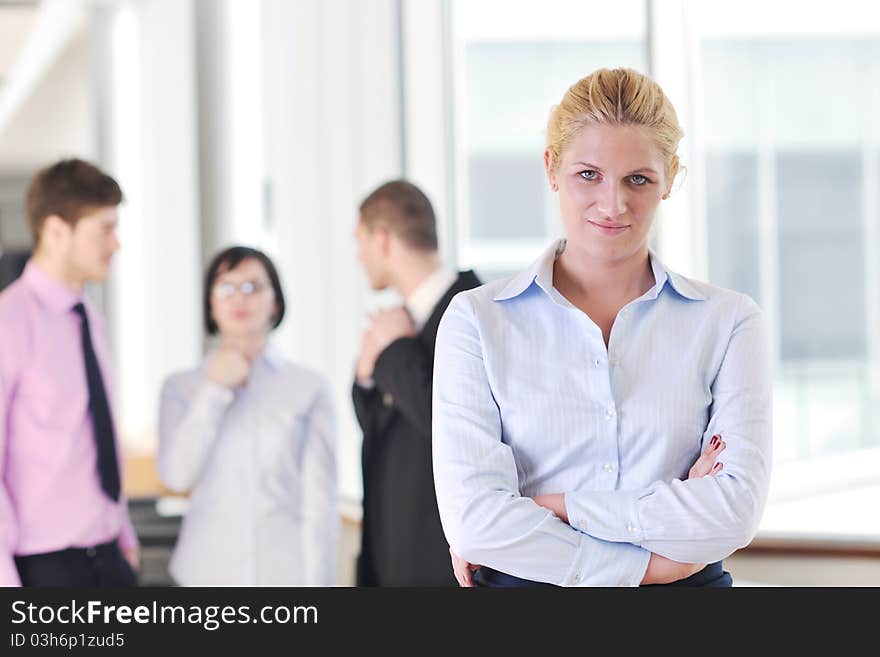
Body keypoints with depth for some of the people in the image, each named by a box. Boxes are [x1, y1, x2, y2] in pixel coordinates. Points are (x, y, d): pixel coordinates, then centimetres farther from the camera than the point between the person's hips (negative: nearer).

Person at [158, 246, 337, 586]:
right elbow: (176, 474, -7)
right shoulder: (181, 388, 8)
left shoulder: (309, 388, 2)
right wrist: (214, 391, -5)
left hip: (285, 572, -1)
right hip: (209, 572, 1)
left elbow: (320, 502, 2)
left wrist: (317, 582, -2)